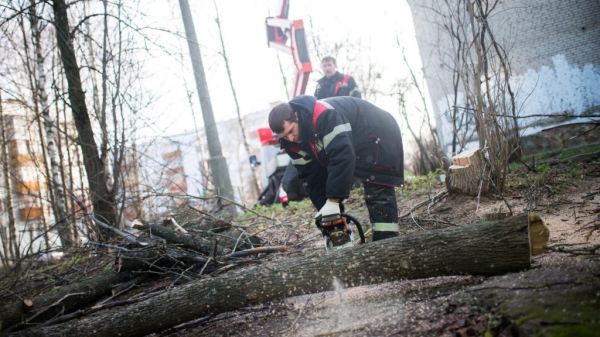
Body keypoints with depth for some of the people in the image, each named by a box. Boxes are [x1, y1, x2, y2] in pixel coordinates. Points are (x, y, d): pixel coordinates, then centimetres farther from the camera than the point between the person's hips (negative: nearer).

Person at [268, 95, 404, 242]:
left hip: (377, 132, -8)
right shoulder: (293, 143, -9)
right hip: (355, 145, 9)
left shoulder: (323, 116, -36)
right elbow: (310, 176, -5)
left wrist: (333, 200, -39)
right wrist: (325, 209, -11)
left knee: (377, 191, -16)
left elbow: (342, 155, -41)